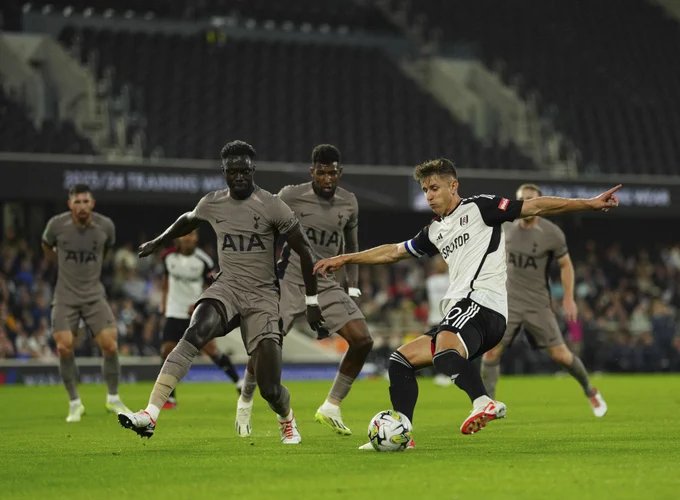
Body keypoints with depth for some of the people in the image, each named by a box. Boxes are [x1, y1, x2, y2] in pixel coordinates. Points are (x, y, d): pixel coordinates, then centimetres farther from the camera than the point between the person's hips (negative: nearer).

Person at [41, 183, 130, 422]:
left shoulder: (105, 226, -7)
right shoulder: (56, 225, -10)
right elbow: (46, 246, 13)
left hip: (94, 295, 1)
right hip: (65, 297, -1)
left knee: (110, 345, -11)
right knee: (64, 348, -12)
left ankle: (113, 398, 9)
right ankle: (74, 404, 4)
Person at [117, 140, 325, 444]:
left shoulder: (272, 207, -8)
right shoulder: (212, 204, 4)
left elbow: (304, 251, -1)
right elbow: (187, 221, 28)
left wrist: (312, 301, 0)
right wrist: (156, 243, 44)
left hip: (263, 296, -2)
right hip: (228, 287, 3)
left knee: (270, 388, -8)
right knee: (194, 335, -31)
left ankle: (287, 420, 30)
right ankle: (150, 414, -41)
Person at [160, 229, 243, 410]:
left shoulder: (203, 261, -13)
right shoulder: (168, 256, -3)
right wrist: (164, 302, 12)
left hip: (197, 312, -3)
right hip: (175, 313, 3)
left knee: (211, 349, -11)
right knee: (166, 351, -8)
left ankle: (239, 384, 5)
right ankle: (170, 399, 1)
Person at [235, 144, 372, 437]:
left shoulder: (349, 204, 4)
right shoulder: (291, 196, -9)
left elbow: (351, 248, 17)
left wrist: (353, 289, 12)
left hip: (326, 284, 4)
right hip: (290, 280, -4)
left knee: (363, 340, -13)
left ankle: (331, 408, 1)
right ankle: (245, 401, 15)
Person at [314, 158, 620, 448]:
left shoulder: (478, 208, 6)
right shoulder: (434, 231, 28)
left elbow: (535, 207, 1)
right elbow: (394, 252, 39)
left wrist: (589, 204, -6)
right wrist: (345, 259, 42)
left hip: (481, 302, -9)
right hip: (459, 311, 9)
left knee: (444, 351, -38)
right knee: (400, 361, 8)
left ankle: (483, 403, -60)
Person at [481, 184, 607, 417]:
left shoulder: (551, 233, -10)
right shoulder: (507, 228, 0)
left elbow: (566, 265, 0)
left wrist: (569, 298, -5)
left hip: (537, 304, -2)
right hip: (508, 301, 2)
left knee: (559, 354, 0)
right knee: (491, 351, -13)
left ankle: (590, 391, 25)